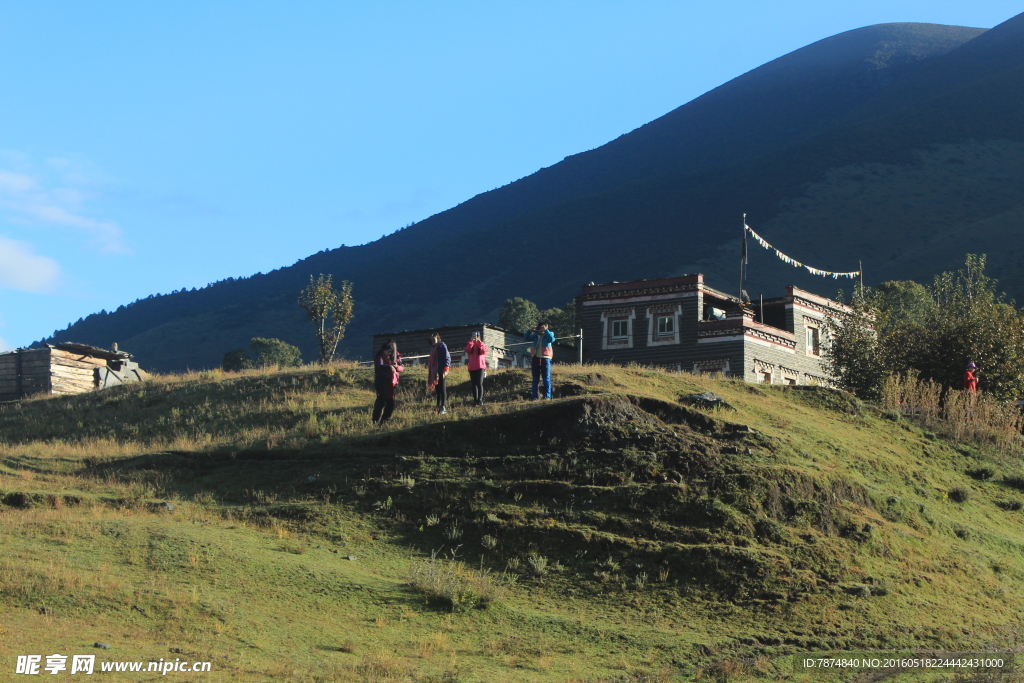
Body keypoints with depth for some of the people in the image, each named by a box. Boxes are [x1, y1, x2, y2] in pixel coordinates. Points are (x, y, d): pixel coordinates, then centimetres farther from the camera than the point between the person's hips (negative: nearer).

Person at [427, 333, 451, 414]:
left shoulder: (442, 346, -5)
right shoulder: (433, 348, 19)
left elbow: (447, 358, -12)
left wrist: (446, 369, -19)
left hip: (442, 371, -8)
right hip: (435, 372, 8)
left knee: (443, 389, -10)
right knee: (437, 389, 8)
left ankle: (444, 407, -12)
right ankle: (439, 406, 13)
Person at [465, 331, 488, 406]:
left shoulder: (482, 344, 10)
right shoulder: (470, 344, 14)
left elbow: (484, 352, -10)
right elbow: (468, 350, -8)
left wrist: (479, 343, -9)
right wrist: (471, 341, -7)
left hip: (480, 367, -3)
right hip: (472, 368, 3)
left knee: (480, 383, -13)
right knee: (474, 384, 2)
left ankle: (480, 400, -16)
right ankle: (475, 400, 3)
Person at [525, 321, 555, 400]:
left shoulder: (548, 335, 3)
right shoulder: (536, 335, 12)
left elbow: (552, 339, -17)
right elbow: (527, 338, 9)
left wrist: (546, 330, -17)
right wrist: (531, 330, -5)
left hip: (545, 358, -4)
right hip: (536, 357, 4)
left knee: (546, 378, -5)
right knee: (535, 378, 6)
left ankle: (547, 396, -5)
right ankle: (535, 396, 8)